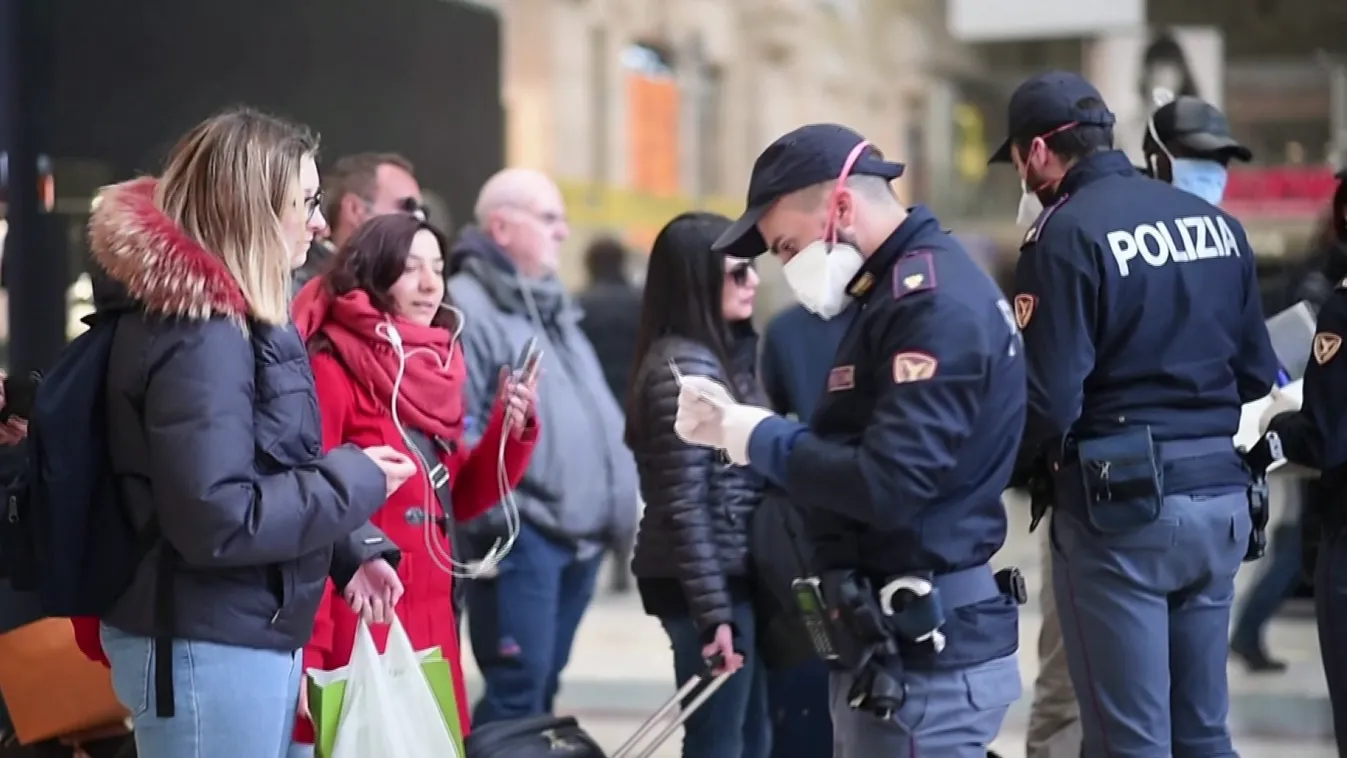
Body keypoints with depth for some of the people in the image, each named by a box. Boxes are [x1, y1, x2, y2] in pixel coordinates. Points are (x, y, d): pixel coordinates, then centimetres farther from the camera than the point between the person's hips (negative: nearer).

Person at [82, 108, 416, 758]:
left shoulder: (232, 318, 14)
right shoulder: (199, 337, -20)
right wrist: (355, 480, -16)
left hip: (253, 639, 10)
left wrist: (351, 550, 4)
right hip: (206, 651, -10)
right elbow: (218, 520, -26)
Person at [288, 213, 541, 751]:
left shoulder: (433, 369, 13)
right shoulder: (331, 372, -11)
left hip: (430, 622, 8)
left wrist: (510, 431, 1)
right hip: (360, 628, -8)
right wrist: (307, 651, -21)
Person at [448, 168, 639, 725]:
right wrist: (500, 510, -22)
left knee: (542, 687, 13)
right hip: (521, 532, -9)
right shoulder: (467, 307, -11)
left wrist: (620, 506, 20)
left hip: (582, 534, 9)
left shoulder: (553, 307, 21)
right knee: (517, 690, -12)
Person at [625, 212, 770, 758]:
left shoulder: (725, 355, 13)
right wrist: (714, 611, -21)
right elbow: (685, 507, -19)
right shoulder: (683, 368, -15)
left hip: (738, 578, 9)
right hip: (711, 585, -9)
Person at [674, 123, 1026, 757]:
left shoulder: (934, 303, -17)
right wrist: (736, 425, 2)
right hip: (892, 643, 11)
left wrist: (760, 441, -12)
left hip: (921, 658, -11)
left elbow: (885, 485, -26)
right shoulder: (906, 291, 16)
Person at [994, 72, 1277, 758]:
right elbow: (1257, 373, 13)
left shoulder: (1068, 233, -12)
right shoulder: (1217, 223, 10)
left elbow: (1048, 400, -16)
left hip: (1121, 504, -7)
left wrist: (1024, 466, 3)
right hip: (1220, 496, 7)